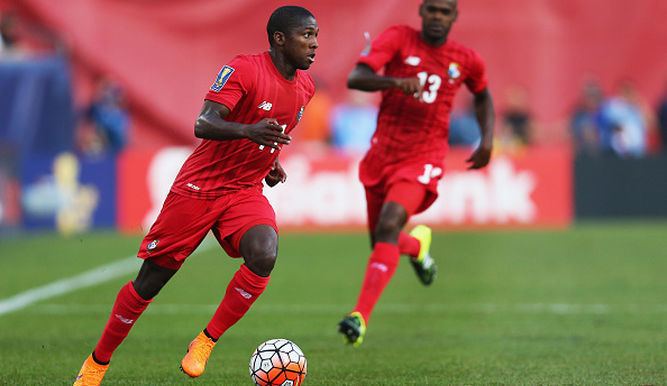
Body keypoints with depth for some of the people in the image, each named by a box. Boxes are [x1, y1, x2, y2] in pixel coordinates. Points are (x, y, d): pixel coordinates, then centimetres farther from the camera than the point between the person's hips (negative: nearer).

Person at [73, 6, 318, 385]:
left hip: (246, 191, 5)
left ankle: (205, 344, -13)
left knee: (264, 256, -27)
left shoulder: (305, 86, 5)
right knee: (150, 280, 2)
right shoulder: (244, 69, -18)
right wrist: (248, 131, -46)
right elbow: (203, 125, -30)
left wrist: (271, 158, 11)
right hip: (199, 186, -5)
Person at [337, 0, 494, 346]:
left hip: (422, 160, -2)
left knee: (388, 227, -26)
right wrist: (395, 82, -37)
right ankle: (418, 246, 52)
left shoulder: (466, 60, 2)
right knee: (381, 243, 14)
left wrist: (487, 140, 11)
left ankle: (361, 317, -32)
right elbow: (355, 78, -19)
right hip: (382, 154, 2)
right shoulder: (399, 38, -5)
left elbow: (482, 96, 25)